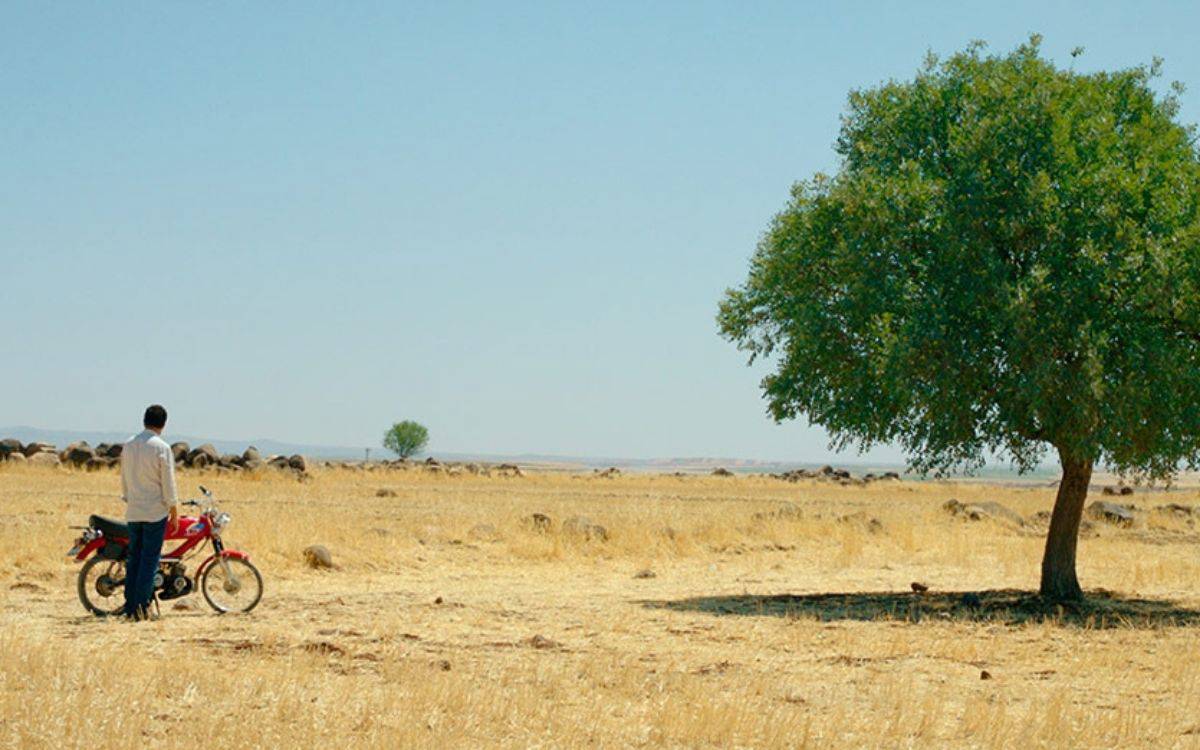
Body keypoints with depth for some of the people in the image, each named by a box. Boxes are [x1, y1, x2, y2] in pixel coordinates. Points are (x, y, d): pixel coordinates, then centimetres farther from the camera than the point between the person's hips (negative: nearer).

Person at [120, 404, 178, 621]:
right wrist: (174, 511, -2)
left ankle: (130, 607, 10)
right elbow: (168, 483, -11)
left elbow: (124, 478, 14)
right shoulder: (162, 448, -12)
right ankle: (142, 606, -9)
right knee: (150, 560, -4)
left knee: (133, 558, 10)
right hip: (156, 511, -6)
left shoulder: (128, 445, 7)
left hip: (133, 512, 6)